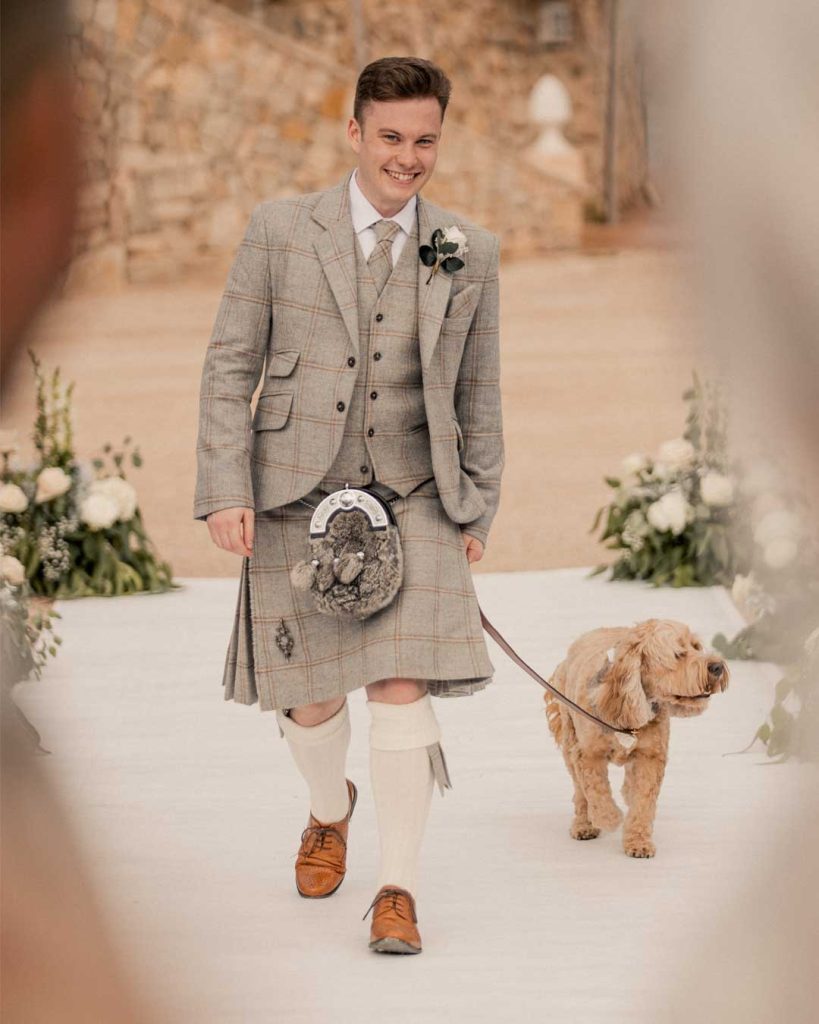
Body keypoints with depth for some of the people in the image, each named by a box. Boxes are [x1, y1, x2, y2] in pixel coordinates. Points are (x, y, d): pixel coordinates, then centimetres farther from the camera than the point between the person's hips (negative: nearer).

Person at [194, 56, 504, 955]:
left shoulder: (468, 253, 3)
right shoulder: (280, 231, -2)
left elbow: (477, 392, 10)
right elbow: (230, 366, -1)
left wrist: (478, 512, 9)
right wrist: (226, 492, -8)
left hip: (412, 499, 0)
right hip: (298, 501, 0)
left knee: (401, 689, -13)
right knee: (312, 698, 9)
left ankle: (397, 890, -2)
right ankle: (330, 811, 43)